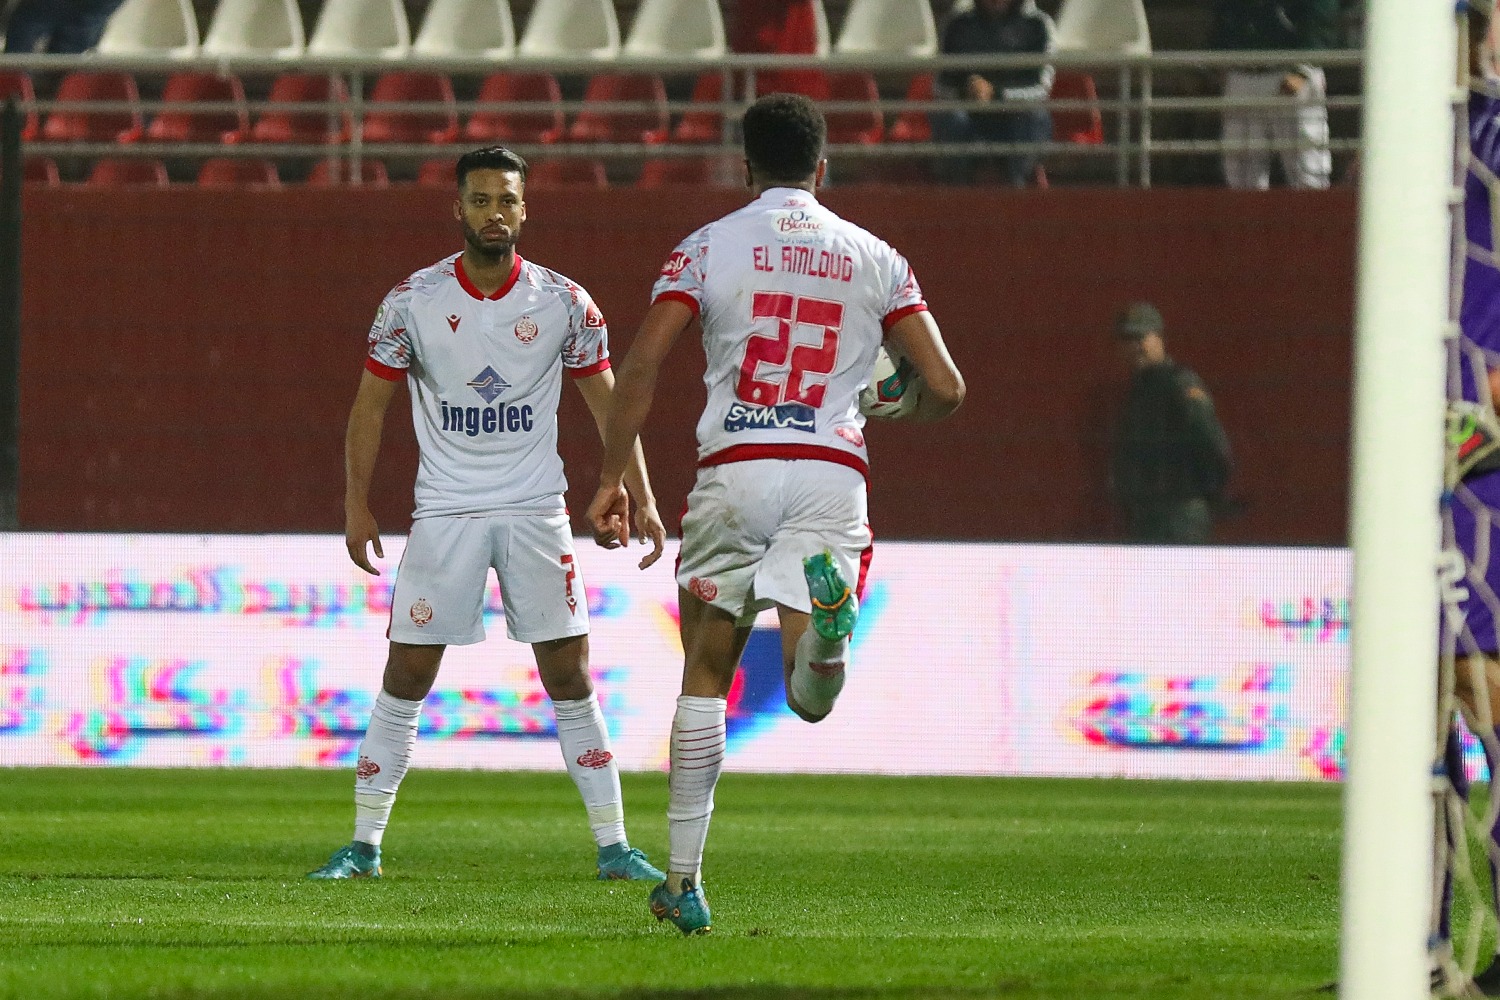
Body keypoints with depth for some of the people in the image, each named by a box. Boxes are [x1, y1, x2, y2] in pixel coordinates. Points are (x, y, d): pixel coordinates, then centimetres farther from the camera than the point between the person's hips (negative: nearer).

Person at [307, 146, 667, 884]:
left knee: (570, 679, 0)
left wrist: (642, 498, 1)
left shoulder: (563, 303, -2)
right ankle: (364, 845, 7)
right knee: (406, 678, -1)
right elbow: (372, 401, 4)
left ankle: (614, 848, 5)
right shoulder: (413, 301, -4)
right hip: (444, 512, -1)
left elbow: (607, 401, 6)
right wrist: (357, 503, -2)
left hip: (537, 511, 1)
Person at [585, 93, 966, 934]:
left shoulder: (708, 248, 7)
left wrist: (612, 479, 3)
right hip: (832, 472, 0)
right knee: (812, 699, -6)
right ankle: (824, 608, -43)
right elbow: (945, 387, 9)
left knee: (706, 674, 13)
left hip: (734, 470, 0)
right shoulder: (875, 258, 12)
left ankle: (684, 881, 13)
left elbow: (641, 368, -3)